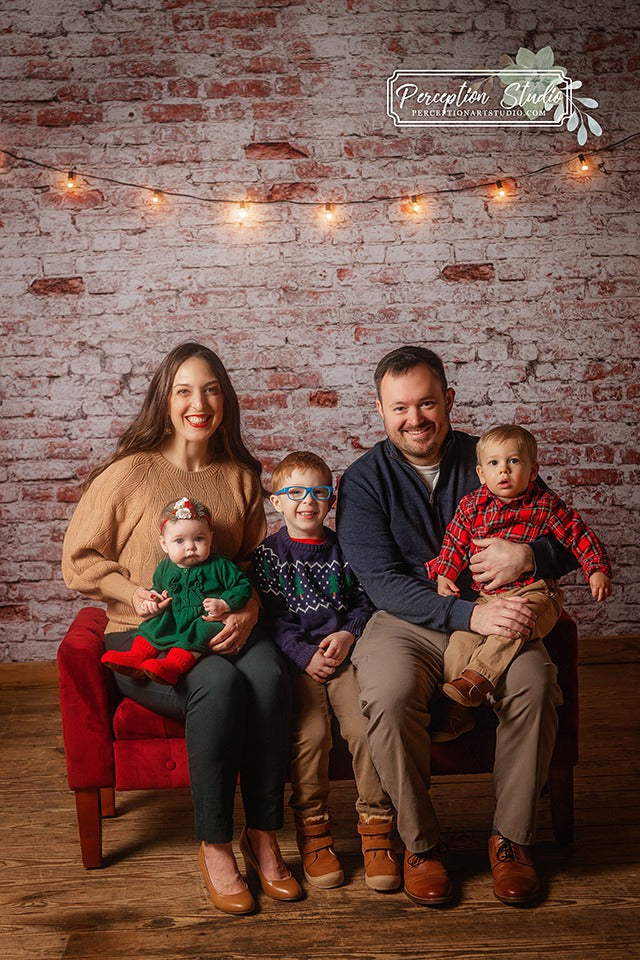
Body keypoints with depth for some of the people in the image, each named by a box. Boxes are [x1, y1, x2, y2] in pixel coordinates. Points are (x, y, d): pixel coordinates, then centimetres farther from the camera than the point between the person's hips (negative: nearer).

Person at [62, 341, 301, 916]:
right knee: (219, 682, -34)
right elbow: (79, 559, 3)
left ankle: (264, 836, -13)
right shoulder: (129, 473, -3)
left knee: (269, 674, -30)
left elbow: (255, 560, 15)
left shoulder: (240, 476, 9)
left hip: (222, 627, 4)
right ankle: (214, 846, -15)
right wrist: (132, 593, -14)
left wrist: (249, 608, -6)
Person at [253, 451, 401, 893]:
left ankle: (376, 824, -4)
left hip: (344, 653, 2)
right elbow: (273, 618, 0)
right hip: (297, 659, -2)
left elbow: (364, 602, 14)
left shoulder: (343, 549, 15)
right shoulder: (269, 554, 6)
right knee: (311, 732, -24)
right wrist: (305, 656, -12)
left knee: (366, 724, -21)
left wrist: (348, 634, -6)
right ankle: (313, 828, -3)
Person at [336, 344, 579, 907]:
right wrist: (467, 614, -24)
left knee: (534, 682, -28)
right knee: (389, 693, -32)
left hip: (493, 614, 2)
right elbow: (381, 581, -11)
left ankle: (512, 839, -6)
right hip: (406, 622, -1)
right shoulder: (364, 480, 0)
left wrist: (529, 556, -19)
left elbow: (570, 546, 6)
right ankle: (420, 843, -8)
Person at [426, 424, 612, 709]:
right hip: (483, 595, 3)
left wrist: (597, 570, -6)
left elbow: (580, 536, 5)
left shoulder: (546, 505, 1)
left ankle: (477, 679, -38)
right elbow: (455, 543, 13)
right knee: (461, 635, -20)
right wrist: (444, 575, 0)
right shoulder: (471, 505, 8)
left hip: (533, 591, -3)